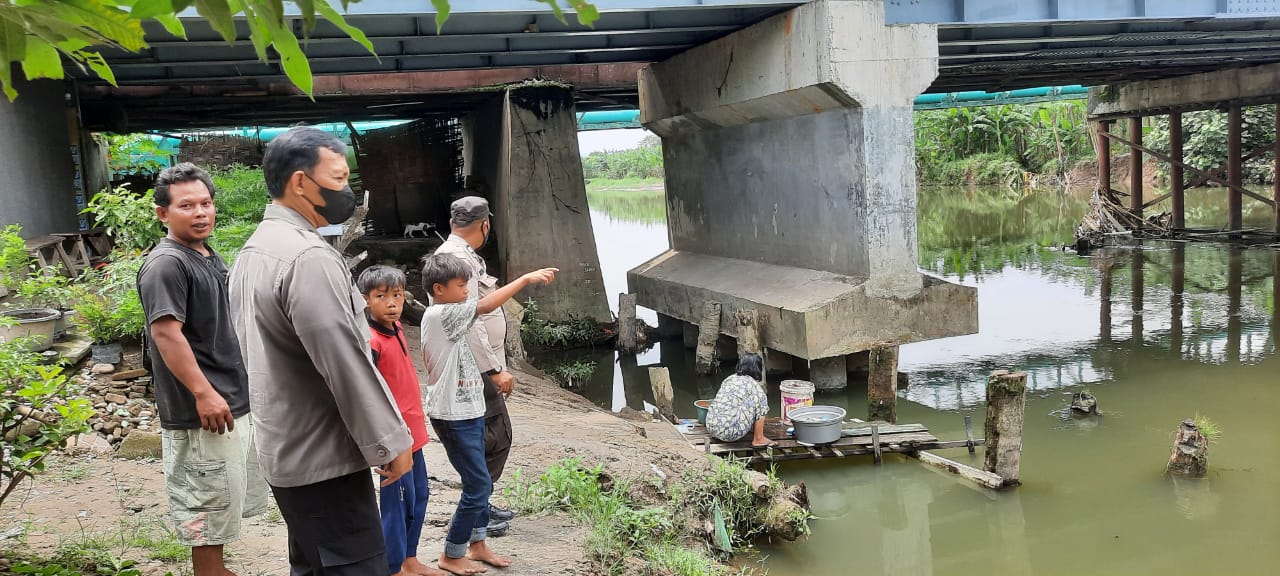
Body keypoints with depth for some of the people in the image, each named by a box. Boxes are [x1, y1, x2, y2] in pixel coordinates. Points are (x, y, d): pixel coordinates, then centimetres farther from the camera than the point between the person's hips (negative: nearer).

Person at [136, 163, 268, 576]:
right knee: (207, 513, 1)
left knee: (224, 505, 20)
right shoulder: (166, 264, -15)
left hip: (234, 402, 10)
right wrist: (204, 393, -26)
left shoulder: (209, 257, 14)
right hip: (201, 412, -10)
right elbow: (166, 333, -23)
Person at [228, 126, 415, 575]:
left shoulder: (253, 250, 12)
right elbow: (345, 363, -24)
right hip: (323, 457, -10)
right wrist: (392, 441, -16)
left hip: (285, 451, 10)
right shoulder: (308, 256, -21)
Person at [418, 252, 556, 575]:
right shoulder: (439, 315, -19)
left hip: (467, 412, 10)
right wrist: (527, 278, -26)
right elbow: (486, 306, -26)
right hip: (453, 416, -10)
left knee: (480, 483, 16)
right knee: (477, 485, -3)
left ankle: (477, 545, 28)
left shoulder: (447, 316, 11)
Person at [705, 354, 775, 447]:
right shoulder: (753, 384, 0)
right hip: (730, 432, -7)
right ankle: (758, 439, 9)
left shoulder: (728, 379, 18)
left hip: (711, 428, 7)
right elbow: (762, 409, -2)